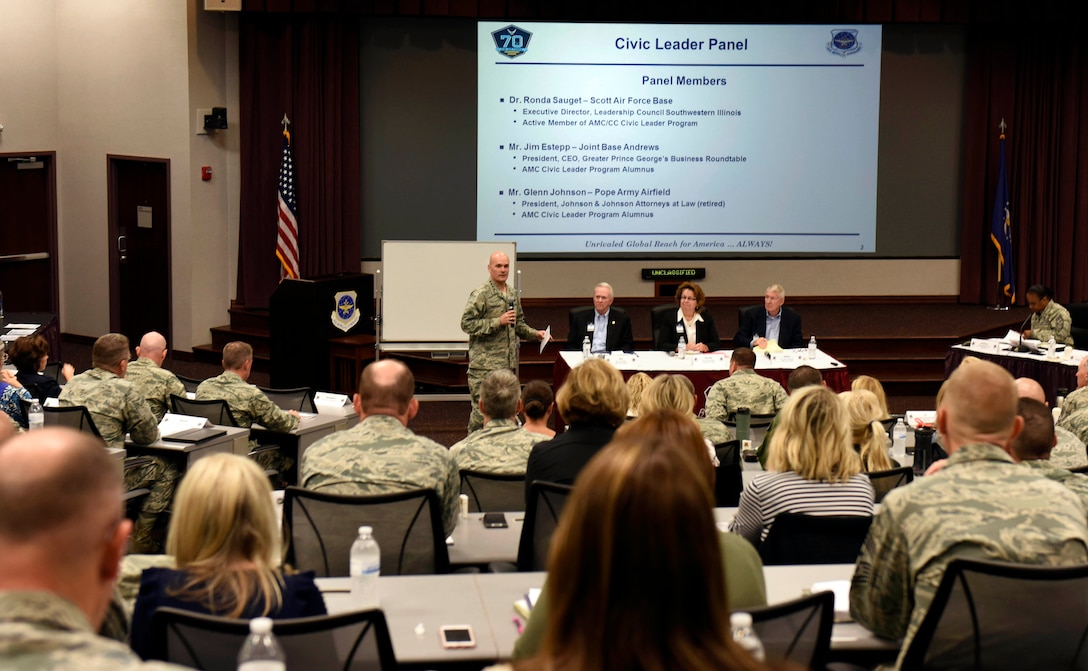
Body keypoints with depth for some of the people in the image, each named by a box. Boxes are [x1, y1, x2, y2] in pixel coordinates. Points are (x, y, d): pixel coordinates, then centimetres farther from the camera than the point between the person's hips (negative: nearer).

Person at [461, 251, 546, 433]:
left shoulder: (513, 294, 15)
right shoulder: (481, 294, -9)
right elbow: (467, 323, -14)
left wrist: (534, 334, 8)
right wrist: (498, 322, -19)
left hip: (508, 362, 7)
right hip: (485, 364, -7)